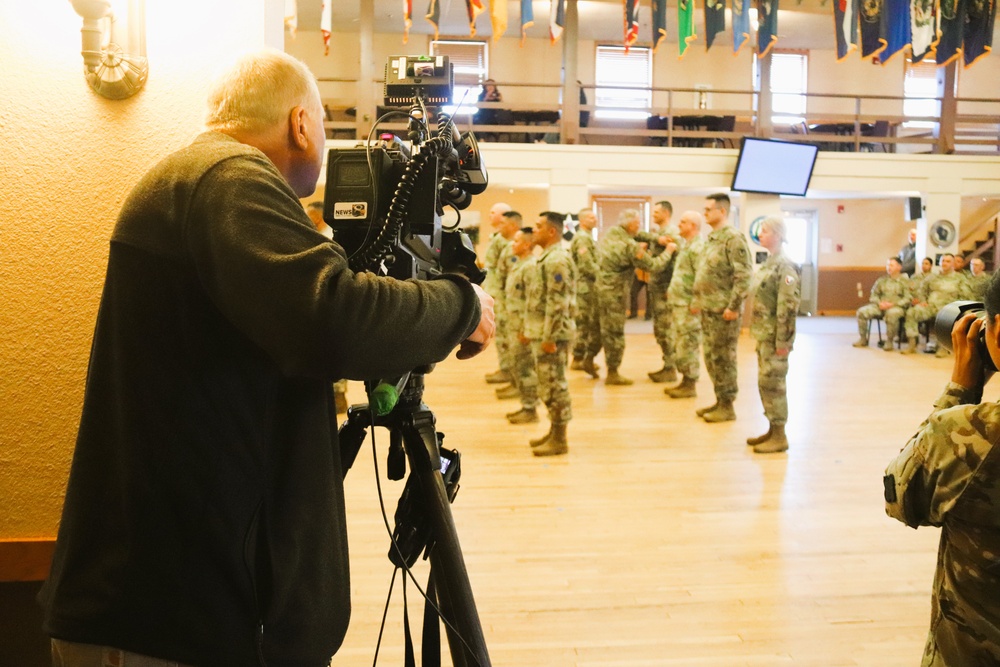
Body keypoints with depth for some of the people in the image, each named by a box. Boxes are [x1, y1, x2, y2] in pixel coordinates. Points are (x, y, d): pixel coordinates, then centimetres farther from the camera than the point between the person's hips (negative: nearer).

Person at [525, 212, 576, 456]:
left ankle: (560, 440, 6)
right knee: (548, 385, 16)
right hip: (541, 332, 10)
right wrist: (532, 331, 21)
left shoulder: (557, 260, -17)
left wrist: (550, 337, -23)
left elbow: (557, 302, -22)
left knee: (554, 386, -3)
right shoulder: (546, 257, 15)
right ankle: (554, 432, 26)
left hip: (551, 333, -10)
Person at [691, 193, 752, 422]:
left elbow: (743, 276, -20)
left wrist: (733, 306, -21)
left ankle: (727, 406, 8)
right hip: (708, 309, 9)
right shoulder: (711, 238, 15)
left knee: (723, 358, -1)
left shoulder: (733, 238, -14)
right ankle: (720, 400, 25)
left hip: (723, 311, -9)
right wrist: (696, 299, 20)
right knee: (711, 357, 14)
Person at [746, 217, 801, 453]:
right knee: (765, 383, 13)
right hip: (764, 335, 9)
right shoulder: (769, 263, 13)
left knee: (772, 383, -4)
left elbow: (788, 306, -20)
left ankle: (779, 436, 5)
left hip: (775, 337, -9)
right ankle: (772, 429, 23)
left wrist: (782, 340, -21)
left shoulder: (784, 266, -15)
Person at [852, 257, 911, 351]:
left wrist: (893, 304, -18)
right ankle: (862, 339, -5)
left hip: (897, 307, -5)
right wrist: (879, 303, -6)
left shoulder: (905, 281, 5)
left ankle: (889, 342, -24)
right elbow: (874, 294, 15)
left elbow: (908, 298, -5)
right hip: (881, 306, 5)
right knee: (862, 311, -18)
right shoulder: (882, 280, 18)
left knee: (892, 313, -40)